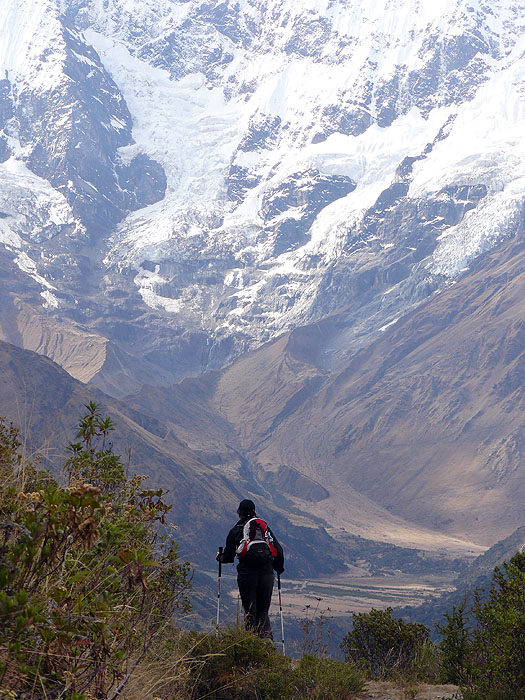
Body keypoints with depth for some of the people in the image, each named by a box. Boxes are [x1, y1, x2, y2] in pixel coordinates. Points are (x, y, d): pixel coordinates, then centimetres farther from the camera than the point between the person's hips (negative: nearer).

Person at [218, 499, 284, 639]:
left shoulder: (236, 530, 9)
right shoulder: (265, 527, 15)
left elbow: (228, 557, 11)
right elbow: (279, 551, 10)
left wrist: (220, 557, 34)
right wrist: (279, 568, 26)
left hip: (247, 573, -2)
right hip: (267, 572, 2)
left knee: (250, 611, 5)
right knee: (263, 611, 11)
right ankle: (266, 636, -4)